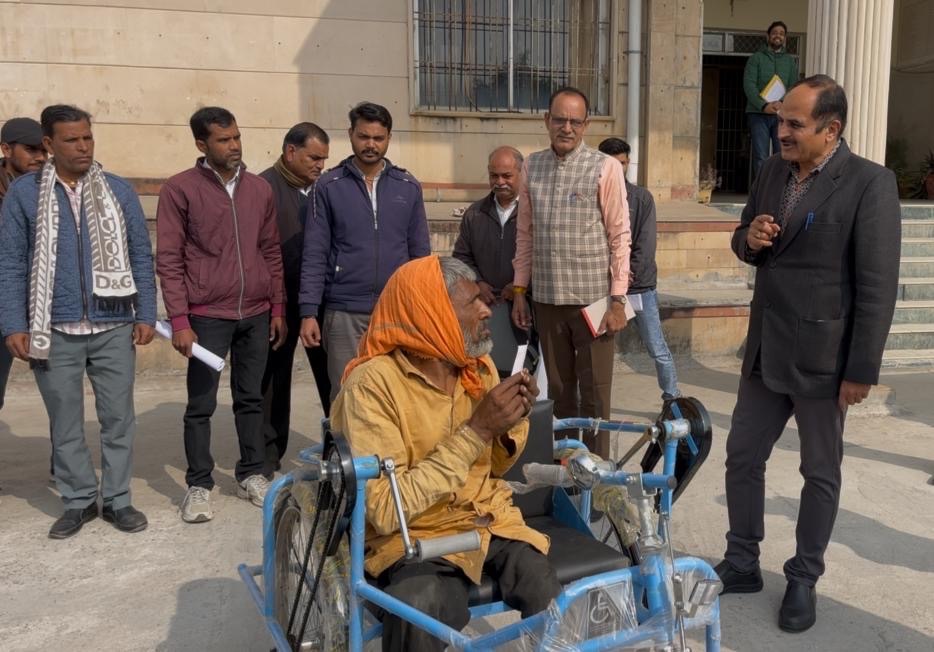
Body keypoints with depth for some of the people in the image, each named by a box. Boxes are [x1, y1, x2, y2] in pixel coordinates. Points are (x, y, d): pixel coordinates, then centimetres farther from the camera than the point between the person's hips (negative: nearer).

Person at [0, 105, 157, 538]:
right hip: (54, 330, 0)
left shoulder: (119, 190, 4)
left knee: (118, 417, 6)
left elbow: (141, 256, 5)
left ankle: (117, 499, 20)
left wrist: (146, 315, -1)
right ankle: (78, 501, 24)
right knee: (65, 422, 9)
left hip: (114, 328, 1)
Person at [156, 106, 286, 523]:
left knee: (251, 399, 12)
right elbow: (168, 260, -5)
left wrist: (278, 307, 10)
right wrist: (180, 321, -10)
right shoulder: (180, 189, -3)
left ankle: (252, 475, 25)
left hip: (257, 315, 4)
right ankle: (199, 485, 15)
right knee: (201, 405, 3)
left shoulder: (260, 189, 9)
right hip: (207, 316, -4)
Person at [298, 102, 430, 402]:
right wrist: (308, 311, -8)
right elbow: (315, 254, -1)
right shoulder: (329, 186, 1)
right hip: (344, 313, -1)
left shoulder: (408, 187, 7)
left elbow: (420, 253, 9)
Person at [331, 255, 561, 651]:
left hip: (490, 522, 5)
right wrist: (475, 431, -25)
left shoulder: (479, 365, 3)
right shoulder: (373, 383, -17)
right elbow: (385, 510, -23)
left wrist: (509, 424, -9)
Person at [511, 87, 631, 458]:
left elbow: (619, 236, -4)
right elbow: (525, 233, 12)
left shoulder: (605, 168, -4)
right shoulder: (532, 166, 7)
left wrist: (618, 300, -9)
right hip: (547, 299, 4)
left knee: (594, 395, 3)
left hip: (593, 298, -4)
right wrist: (519, 291, 10)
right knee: (559, 392, 14)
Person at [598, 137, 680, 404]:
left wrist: (629, 274, -12)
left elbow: (646, 244, -4)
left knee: (658, 350, 2)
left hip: (640, 287, 0)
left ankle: (673, 399, 15)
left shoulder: (642, 197, 2)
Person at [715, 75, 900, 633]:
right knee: (742, 457, 13)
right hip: (766, 351, 6)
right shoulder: (773, 171, 6)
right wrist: (749, 239, -9)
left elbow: (878, 286, -15)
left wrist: (862, 370, -15)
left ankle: (804, 579, 28)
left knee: (821, 474, 10)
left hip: (821, 357, -6)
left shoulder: (870, 183, -13)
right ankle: (743, 564, 30)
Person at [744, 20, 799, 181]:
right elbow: (749, 85, -4)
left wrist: (782, 103, -14)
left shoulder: (790, 61, 17)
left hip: (782, 114, 2)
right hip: (758, 113, -2)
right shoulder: (756, 58, 9)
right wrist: (763, 105, -19)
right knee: (760, 158, -6)